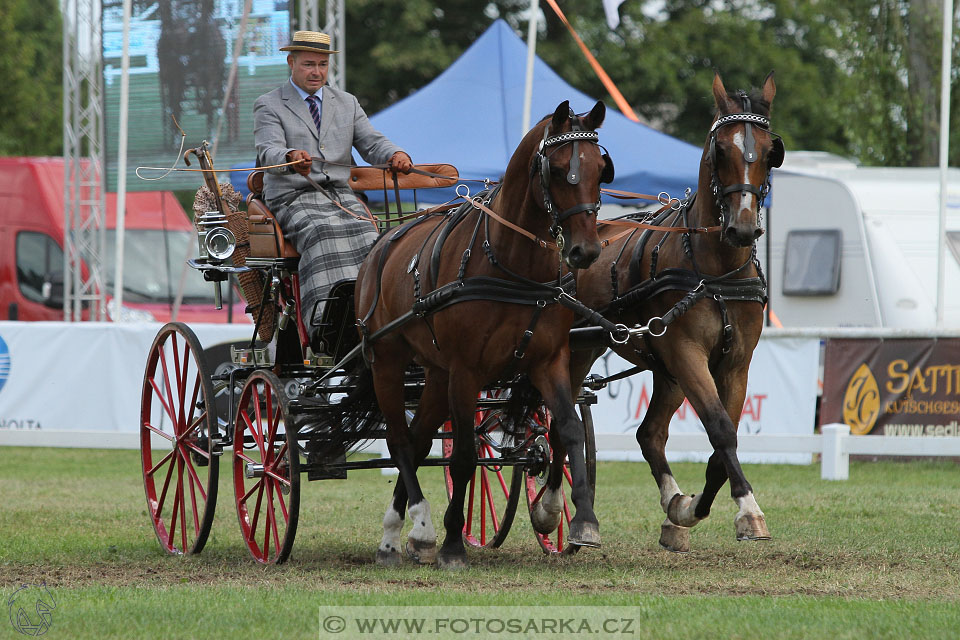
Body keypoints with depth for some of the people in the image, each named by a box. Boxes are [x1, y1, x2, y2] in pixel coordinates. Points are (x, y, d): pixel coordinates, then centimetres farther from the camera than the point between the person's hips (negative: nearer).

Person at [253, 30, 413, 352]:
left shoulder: (346, 103, 20)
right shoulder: (269, 105, 5)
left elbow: (372, 144, 11)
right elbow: (268, 152, -12)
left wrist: (396, 155, -14)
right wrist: (292, 158, -37)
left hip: (340, 195, 4)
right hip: (293, 199, -4)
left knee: (365, 233, -28)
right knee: (322, 232, -35)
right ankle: (324, 320, -47)